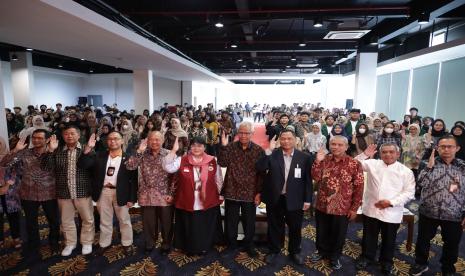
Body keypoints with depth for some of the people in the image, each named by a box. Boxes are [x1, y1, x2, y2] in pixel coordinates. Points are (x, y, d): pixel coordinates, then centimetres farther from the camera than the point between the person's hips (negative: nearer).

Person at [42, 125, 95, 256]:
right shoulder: (57, 152, 5)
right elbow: (45, 167, -5)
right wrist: (50, 150, -15)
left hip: (83, 192, -2)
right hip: (64, 193, 3)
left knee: (87, 219, 7)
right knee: (66, 220, 16)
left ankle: (87, 243, 25)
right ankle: (70, 243, 33)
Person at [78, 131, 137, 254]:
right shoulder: (99, 156, 3)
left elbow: (133, 179, -7)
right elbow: (82, 165, -7)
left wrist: (132, 198, -11)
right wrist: (88, 148, -20)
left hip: (120, 193, -2)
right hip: (103, 192, 3)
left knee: (124, 220, 12)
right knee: (104, 221, 18)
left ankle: (127, 243, 29)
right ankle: (104, 244, 35)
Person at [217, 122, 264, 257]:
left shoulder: (258, 150, -5)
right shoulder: (230, 147, -3)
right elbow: (222, 163, -13)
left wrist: (259, 192, -5)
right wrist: (223, 146, -23)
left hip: (250, 193, 0)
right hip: (232, 191, 1)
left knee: (249, 222, 14)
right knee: (231, 222, 14)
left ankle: (248, 245, 35)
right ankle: (231, 245, 33)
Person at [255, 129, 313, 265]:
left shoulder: (305, 157, -4)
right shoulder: (272, 155, -5)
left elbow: (308, 179, -2)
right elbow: (260, 168, -17)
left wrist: (307, 199, -4)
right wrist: (269, 151, -23)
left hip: (295, 200, 0)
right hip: (274, 199, 0)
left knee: (295, 228, 16)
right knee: (275, 227, 17)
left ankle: (295, 252, 39)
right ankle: (274, 250, 38)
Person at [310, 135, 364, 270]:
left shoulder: (354, 164, -10)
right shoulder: (324, 160, -1)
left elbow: (359, 187, -8)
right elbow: (316, 178, -8)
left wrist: (354, 208, -8)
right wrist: (318, 161, -20)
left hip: (342, 208, -2)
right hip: (322, 205, 3)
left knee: (338, 234, 16)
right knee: (322, 232, 19)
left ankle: (334, 256, 40)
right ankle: (322, 251, 44)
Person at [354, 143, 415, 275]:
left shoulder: (405, 171, -3)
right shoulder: (372, 164, 1)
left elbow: (409, 192, -5)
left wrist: (391, 202, -16)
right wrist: (364, 154, -13)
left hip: (392, 213, -1)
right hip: (371, 209, 1)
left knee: (389, 239, 16)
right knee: (369, 236, 16)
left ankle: (386, 262, 37)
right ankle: (366, 257, 36)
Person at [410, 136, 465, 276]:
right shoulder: (430, 163, -2)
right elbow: (421, 183, -15)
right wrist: (429, 166, -20)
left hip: (454, 215, 1)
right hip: (428, 212, -1)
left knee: (452, 244, 17)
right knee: (423, 240, 13)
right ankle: (421, 264, 35)